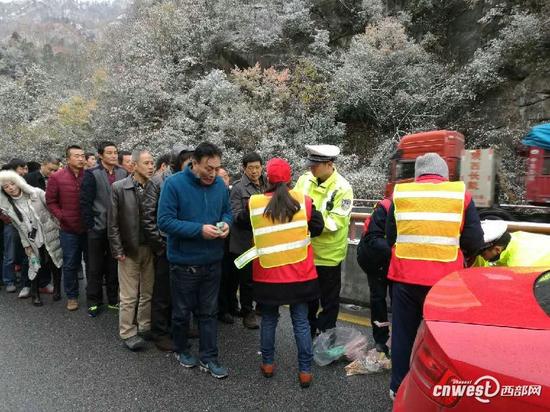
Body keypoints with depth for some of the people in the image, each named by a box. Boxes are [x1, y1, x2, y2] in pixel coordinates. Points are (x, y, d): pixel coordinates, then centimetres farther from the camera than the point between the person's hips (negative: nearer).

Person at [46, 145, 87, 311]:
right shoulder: (56, 177, -4)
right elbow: (51, 201, 2)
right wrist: (62, 216, -8)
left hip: (89, 228, 1)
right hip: (69, 229, -1)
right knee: (70, 265, 9)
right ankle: (72, 296, 25)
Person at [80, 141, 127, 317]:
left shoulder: (123, 173, 3)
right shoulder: (92, 174, -7)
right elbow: (85, 202, -8)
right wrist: (90, 225, -11)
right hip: (98, 228, -3)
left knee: (114, 266, 13)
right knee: (95, 268, 9)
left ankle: (113, 299, 26)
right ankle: (94, 302, 23)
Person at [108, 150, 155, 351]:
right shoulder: (119, 188, -6)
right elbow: (113, 223, -4)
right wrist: (118, 251, -7)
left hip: (151, 248, 2)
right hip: (129, 249, -2)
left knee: (148, 292, 13)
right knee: (129, 295, 7)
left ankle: (145, 327, 29)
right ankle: (127, 332, 21)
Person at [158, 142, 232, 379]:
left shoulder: (220, 185, -2)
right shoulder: (174, 184, -15)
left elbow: (227, 211, 13)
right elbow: (165, 221, -19)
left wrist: (225, 223, -11)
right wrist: (199, 229, -26)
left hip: (213, 261, 4)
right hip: (184, 262, -3)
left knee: (209, 312, 14)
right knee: (182, 311, 16)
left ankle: (208, 358, 28)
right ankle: (181, 350, 40)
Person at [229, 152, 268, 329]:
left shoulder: (267, 185, 7)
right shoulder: (238, 188, -6)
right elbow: (235, 215, -10)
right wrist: (248, 212, -28)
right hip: (246, 241, -4)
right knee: (247, 278, 6)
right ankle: (247, 312, 24)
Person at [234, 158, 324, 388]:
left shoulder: (254, 203, -9)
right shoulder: (303, 201, -10)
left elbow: (243, 224, 8)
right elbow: (317, 228, -1)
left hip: (267, 274, 0)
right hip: (300, 273, 0)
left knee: (269, 320, 18)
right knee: (301, 322, 11)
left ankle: (268, 364, 30)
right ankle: (305, 371, 18)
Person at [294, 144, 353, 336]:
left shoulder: (343, 188, -17)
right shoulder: (304, 179, -3)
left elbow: (335, 222, -22)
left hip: (328, 254, -5)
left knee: (329, 299, 13)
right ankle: (308, 332, 43)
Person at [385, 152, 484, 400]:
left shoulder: (400, 194, 2)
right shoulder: (461, 195, -1)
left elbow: (390, 237, 5)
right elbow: (474, 242, -2)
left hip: (405, 276, 1)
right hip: (444, 279, -1)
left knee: (403, 333, 15)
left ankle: (398, 388, 29)